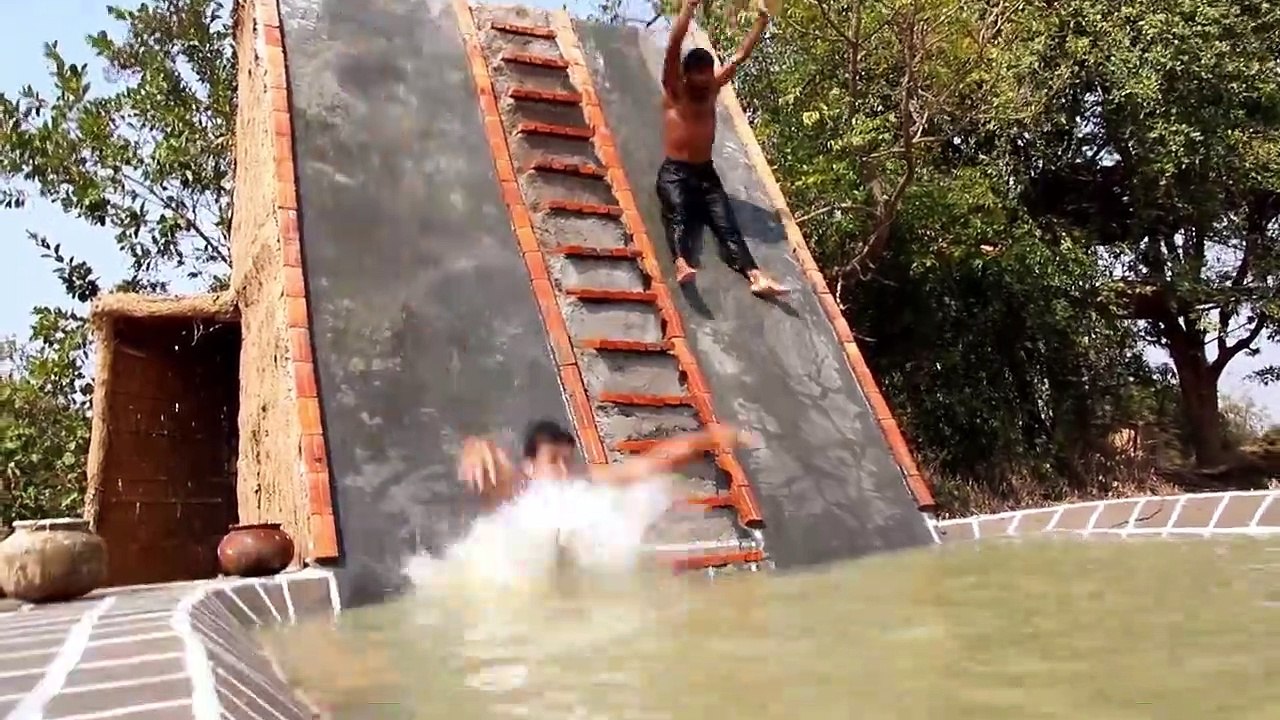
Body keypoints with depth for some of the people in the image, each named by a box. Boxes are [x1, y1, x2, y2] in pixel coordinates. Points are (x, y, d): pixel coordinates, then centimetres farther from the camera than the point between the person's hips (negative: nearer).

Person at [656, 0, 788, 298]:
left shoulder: (712, 88, 16)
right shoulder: (674, 90, 1)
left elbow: (740, 56, 19)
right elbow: (673, 47, -12)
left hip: (706, 173, 4)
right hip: (674, 173, -4)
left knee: (727, 225, -14)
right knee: (678, 216, -31)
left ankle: (755, 276, -32)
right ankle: (682, 264, -57)